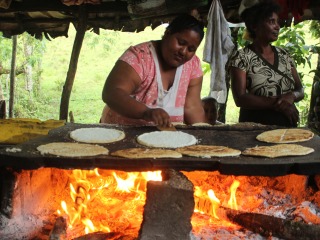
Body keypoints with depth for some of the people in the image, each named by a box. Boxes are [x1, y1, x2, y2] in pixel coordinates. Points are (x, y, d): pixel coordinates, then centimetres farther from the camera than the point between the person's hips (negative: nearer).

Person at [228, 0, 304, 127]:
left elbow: (300, 91, 12)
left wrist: (291, 96, -10)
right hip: (255, 128, -4)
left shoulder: (284, 55, 11)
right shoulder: (241, 57, -4)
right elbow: (239, 98, -12)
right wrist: (278, 103, -16)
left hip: (287, 126, 5)